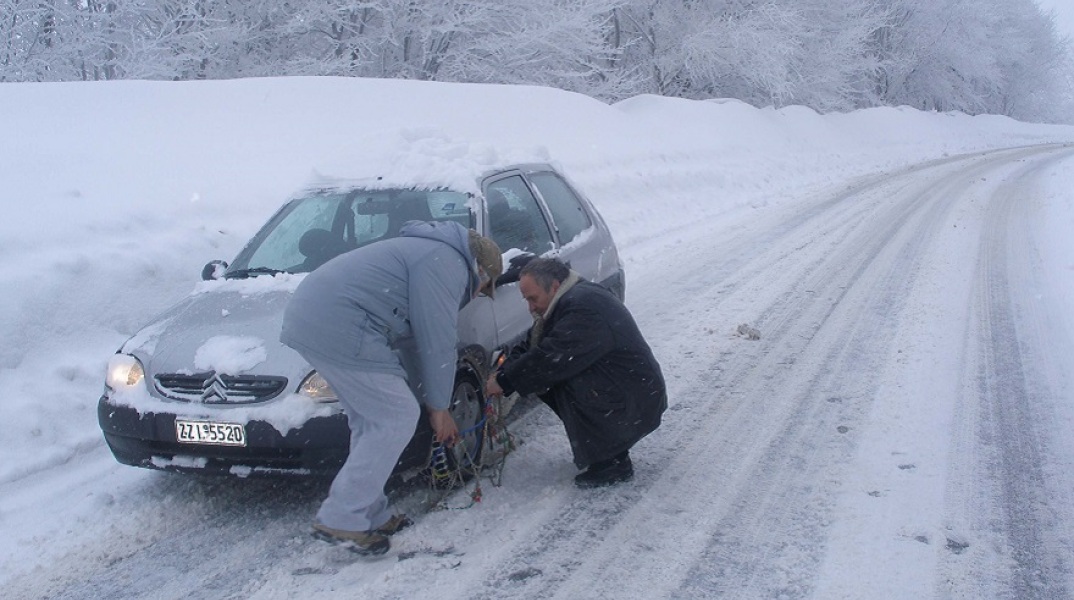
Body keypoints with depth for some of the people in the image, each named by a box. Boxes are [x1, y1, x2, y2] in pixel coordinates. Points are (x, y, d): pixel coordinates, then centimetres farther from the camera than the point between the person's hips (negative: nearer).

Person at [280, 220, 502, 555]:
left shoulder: (429, 254, 27)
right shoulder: (448, 265, -5)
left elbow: (417, 342, 31)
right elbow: (437, 345, -6)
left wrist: (433, 404, 32)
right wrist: (439, 408, 7)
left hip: (310, 316, 11)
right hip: (340, 329, -11)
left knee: (372, 421, 17)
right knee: (397, 418, -3)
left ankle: (370, 516, 23)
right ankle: (341, 520, 1)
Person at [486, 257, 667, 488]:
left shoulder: (584, 308, -25)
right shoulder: (570, 301, 9)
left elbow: (550, 359, -28)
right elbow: (529, 346, 10)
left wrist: (504, 382, -18)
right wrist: (502, 372, -7)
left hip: (637, 406, -10)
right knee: (552, 381, 3)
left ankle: (612, 464, -10)